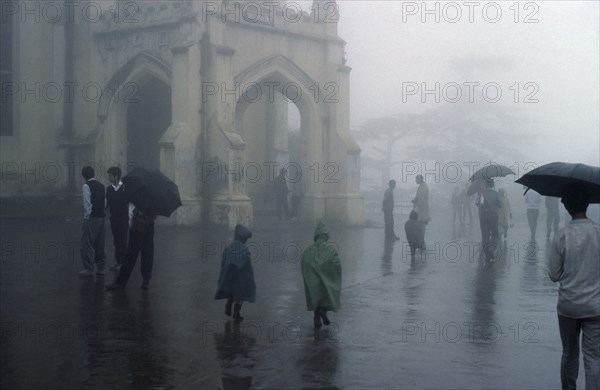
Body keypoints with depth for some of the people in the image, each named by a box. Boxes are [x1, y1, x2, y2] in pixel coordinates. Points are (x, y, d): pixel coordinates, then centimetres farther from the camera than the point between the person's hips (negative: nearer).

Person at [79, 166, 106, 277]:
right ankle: (100, 268, 18)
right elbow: (105, 202, 11)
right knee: (99, 243, 14)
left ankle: (89, 269, -4)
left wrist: (86, 218, -9)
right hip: (101, 217, 7)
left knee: (87, 243, -3)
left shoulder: (86, 186, -9)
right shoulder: (101, 185, 12)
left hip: (92, 218, -7)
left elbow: (87, 204, -14)